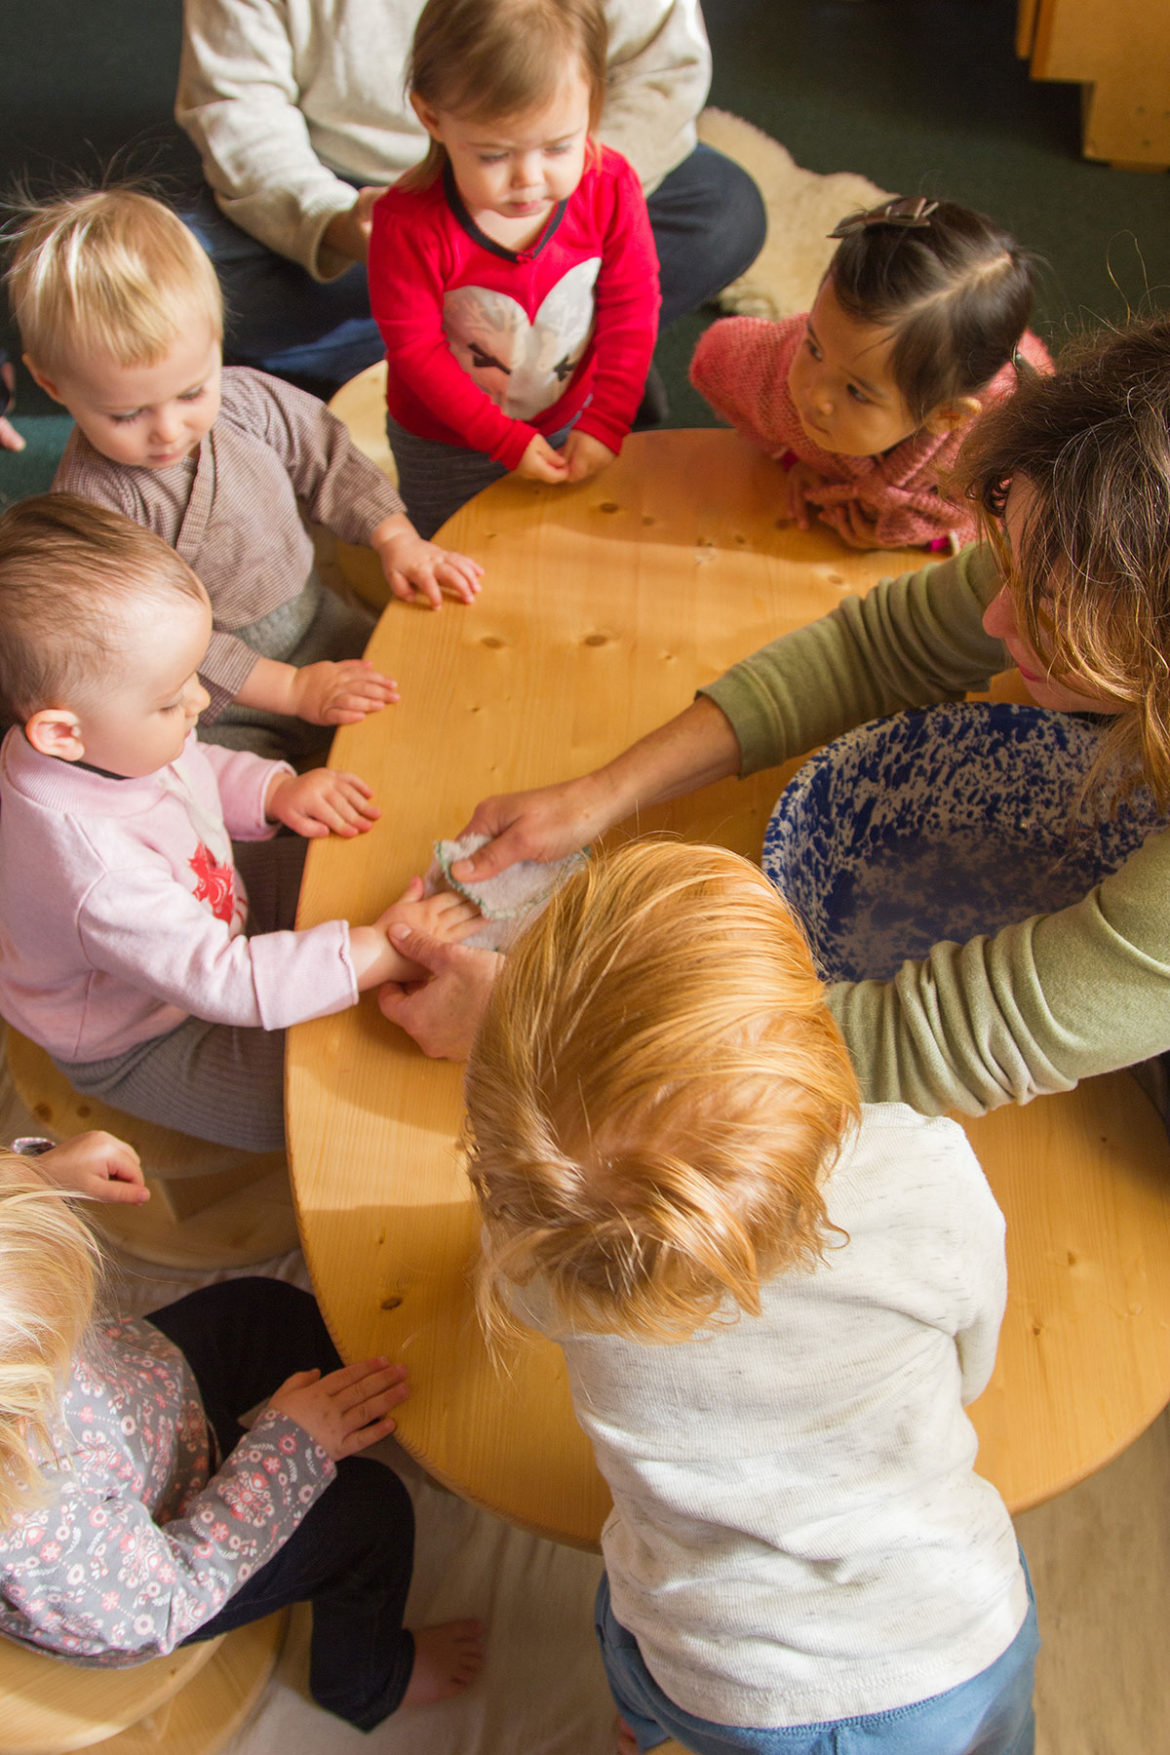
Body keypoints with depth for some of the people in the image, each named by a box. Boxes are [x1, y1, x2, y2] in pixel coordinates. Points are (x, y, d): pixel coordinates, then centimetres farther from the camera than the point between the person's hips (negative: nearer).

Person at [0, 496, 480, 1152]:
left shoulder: (118, 742, -19)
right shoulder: (95, 869, -45)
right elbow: (224, 982, -39)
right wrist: (379, 950, -36)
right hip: (141, 1046, -8)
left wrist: (275, 789, -13)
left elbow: (196, 768, 6)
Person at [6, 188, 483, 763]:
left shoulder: (248, 400, -10)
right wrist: (293, 688, -27)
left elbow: (328, 459, 9)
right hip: (214, 709, -5)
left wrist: (398, 540, -5)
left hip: (318, 626, 6)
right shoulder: (94, 499, -24)